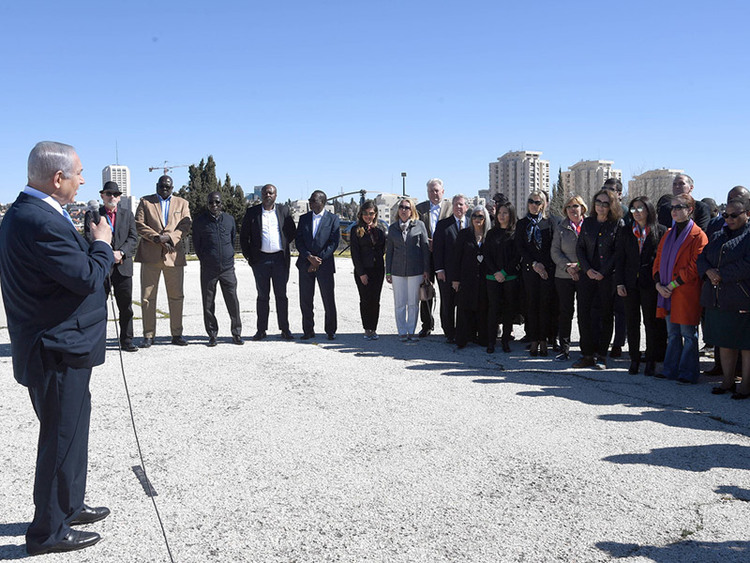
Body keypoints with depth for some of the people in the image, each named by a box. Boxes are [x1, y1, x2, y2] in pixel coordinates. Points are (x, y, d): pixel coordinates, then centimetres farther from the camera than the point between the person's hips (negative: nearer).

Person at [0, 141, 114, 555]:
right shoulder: (40, 222, -25)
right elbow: (87, 277, -24)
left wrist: (97, 251, 5)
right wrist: (102, 244, -9)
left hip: (58, 349, 11)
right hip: (58, 352, -11)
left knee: (70, 431, 23)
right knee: (62, 439, 3)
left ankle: (69, 506, 40)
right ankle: (48, 532, 19)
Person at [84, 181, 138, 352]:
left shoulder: (127, 214, 13)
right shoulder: (92, 214, 4)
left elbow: (133, 238, 5)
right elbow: (90, 239, -6)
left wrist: (121, 252, -11)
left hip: (123, 266, 3)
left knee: (126, 307, 6)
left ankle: (126, 342, 15)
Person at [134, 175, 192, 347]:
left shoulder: (182, 203, 15)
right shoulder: (145, 202, 12)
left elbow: (185, 226, 2)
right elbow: (139, 224, 1)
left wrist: (168, 237, -14)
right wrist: (156, 238, -13)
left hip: (174, 255, 1)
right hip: (150, 255, -1)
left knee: (176, 296, 4)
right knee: (147, 296, 0)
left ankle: (177, 334, 13)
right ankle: (148, 335, 6)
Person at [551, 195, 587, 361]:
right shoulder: (560, 228, 9)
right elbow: (555, 252, 4)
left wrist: (581, 265, -11)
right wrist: (567, 267, -10)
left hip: (585, 276, -1)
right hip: (564, 276, 1)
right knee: (566, 312, 2)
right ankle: (564, 349, 9)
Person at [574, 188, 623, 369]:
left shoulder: (618, 224, 0)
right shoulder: (588, 222, 10)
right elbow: (579, 248, 8)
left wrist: (603, 272, -12)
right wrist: (587, 269, -6)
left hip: (608, 276, -3)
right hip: (588, 274, 3)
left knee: (606, 315, 3)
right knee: (583, 313, -1)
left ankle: (601, 356, 11)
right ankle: (587, 355, 9)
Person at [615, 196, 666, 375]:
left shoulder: (660, 231, -1)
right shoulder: (626, 231, 8)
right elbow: (619, 258, 7)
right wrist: (619, 283, 0)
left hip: (650, 284, -3)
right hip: (630, 284, 3)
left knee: (650, 322, 3)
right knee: (632, 322, 7)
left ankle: (650, 362, 12)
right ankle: (634, 360, 16)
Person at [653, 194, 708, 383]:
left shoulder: (698, 236, -8)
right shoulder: (669, 235, 14)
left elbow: (694, 268, -13)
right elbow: (658, 260, 13)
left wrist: (672, 285, -14)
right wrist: (659, 284, -2)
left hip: (686, 294, -7)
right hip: (667, 293, 7)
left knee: (688, 335, 2)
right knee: (672, 334, 14)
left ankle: (687, 373, 10)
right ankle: (671, 370, 21)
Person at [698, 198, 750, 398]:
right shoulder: (720, 235, 17)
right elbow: (702, 257, 13)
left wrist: (722, 275, -14)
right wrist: (709, 271, -7)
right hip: (717, 299, 7)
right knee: (724, 342, 12)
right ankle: (728, 381, 22)